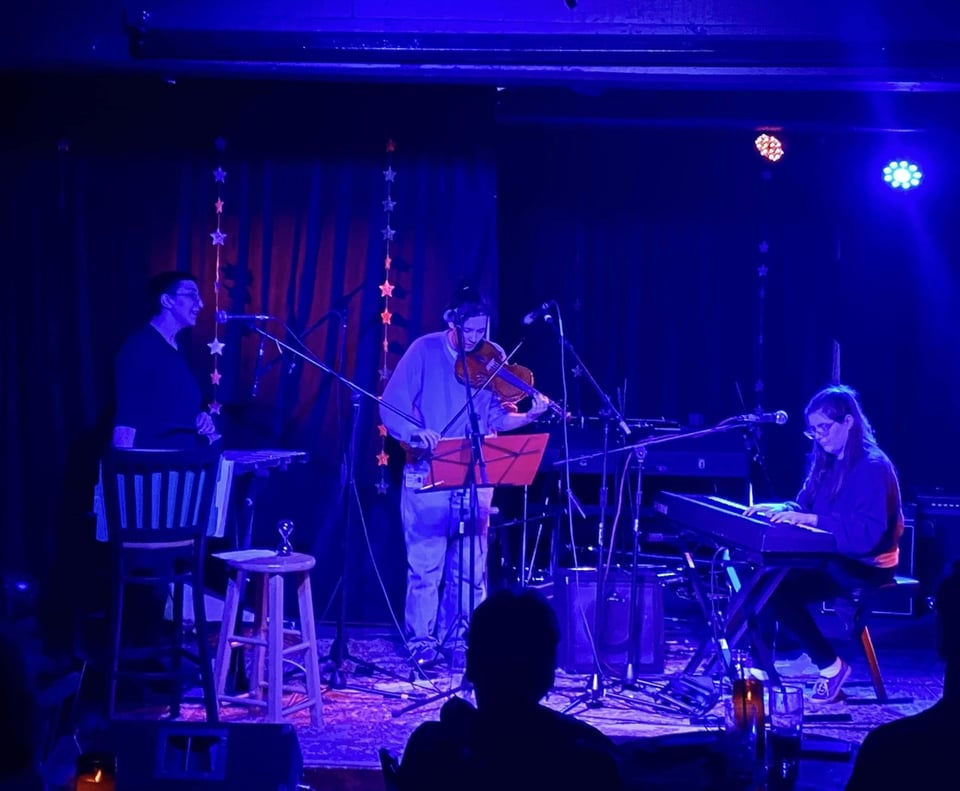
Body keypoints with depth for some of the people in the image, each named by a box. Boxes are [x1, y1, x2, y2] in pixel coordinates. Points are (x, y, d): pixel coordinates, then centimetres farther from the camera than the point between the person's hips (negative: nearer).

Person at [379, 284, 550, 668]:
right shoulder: (424, 351, -3)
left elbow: (498, 418, 2)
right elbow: (391, 405, -6)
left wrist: (531, 415, -17)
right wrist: (414, 432, -25)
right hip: (426, 474, -2)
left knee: (470, 567, 4)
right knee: (425, 563, -1)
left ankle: (459, 641, 15)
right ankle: (422, 642, 11)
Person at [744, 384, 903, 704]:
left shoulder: (872, 467, -17)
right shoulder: (828, 462, 11)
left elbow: (867, 533, -26)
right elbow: (807, 505, 14)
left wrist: (810, 519, -32)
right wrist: (781, 508, -8)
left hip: (866, 567, -8)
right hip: (834, 558, 8)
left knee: (780, 588, -22)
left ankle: (831, 666, -7)